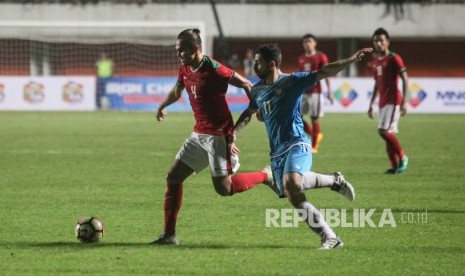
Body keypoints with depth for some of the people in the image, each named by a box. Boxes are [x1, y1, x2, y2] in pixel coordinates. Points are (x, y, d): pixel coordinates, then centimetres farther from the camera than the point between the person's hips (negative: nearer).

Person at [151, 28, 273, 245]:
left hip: (218, 136, -8)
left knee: (223, 188, -8)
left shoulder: (214, 70, -21)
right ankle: (169, 234, 7)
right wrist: (162, 107, 35)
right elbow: (177, 90, 29)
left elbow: (246, 85, -13)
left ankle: (266, 176, 15)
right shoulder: (185, 70, 5)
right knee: (173, 177, 2)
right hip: (199, 134, 8)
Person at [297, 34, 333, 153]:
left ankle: (314, 146, 6)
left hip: (315, 91, -5)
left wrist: (329, 91, -10)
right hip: (302, 92, 5)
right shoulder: (301, 59, 12)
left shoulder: (321, 57, -3)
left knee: (314, 118, -3)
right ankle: (316, 135, 18)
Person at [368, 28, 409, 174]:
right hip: (382, 102, 8)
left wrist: (404, 102, -17)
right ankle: (395, 166, 9)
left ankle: (402, 157, -1)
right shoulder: (376, 61, 15)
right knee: (387, 134, 5)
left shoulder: (394, 59, -8)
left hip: (393, 101, -8)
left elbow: (405, 80, -10)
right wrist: (371, 104, 21)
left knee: (384, 131, -16)